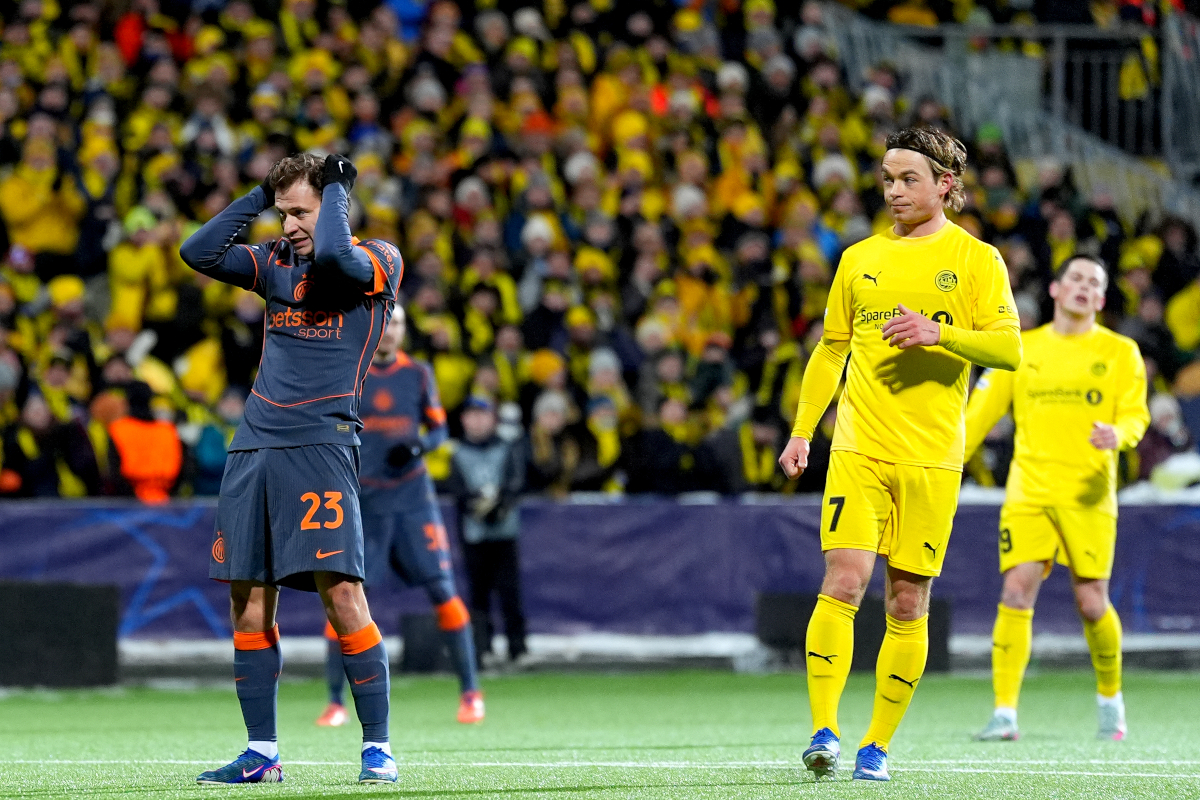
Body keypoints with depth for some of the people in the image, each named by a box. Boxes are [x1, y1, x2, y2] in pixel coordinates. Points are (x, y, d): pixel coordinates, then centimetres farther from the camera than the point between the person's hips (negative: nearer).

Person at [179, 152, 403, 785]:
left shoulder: (378, 260, 0)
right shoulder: (276, 262, 18)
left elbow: (331, 256, -20)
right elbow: (198, 252, 11)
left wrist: (336, 187, -5)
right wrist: (261, 195, 10)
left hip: (320, 444, -6)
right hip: (253, 446, 6)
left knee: (339, 591, -15)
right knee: (247, 601, 4)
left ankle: (378, 747, -8)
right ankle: (262, 753, 11)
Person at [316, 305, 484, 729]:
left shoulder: (418, 374, 6)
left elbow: (439, 429, 11)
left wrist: (419, 445, -10)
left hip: (413, 494, 1)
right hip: (362, 499, -1)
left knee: (442, 590, -5)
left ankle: (470, 691, 4)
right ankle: (335, 702, 2)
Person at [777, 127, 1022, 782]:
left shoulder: (976, 259, 3)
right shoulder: (860, 259, 13)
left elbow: (1009, 347, -5)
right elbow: (830, 350, 20)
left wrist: (940, 333, -20)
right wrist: (802, 430, 12)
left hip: (931, 458, -1)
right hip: (857, 450, 1)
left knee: (908, 602, 2)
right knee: (843, 582, -13)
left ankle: (878, 744, 10)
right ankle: (824, 733, -13)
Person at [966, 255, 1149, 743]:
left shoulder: (1120, 352, 7)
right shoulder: (1022, 349, 12)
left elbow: (1136, 414, 0)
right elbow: (980, 413, 14)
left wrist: (1118, 433, -23)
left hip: (1088, 495, -1)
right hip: (1028, 491, 1)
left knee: (1092, 603, -2)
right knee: (1016, 593, -13)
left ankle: (1110, 698, 24)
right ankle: (1005, 713, -13)